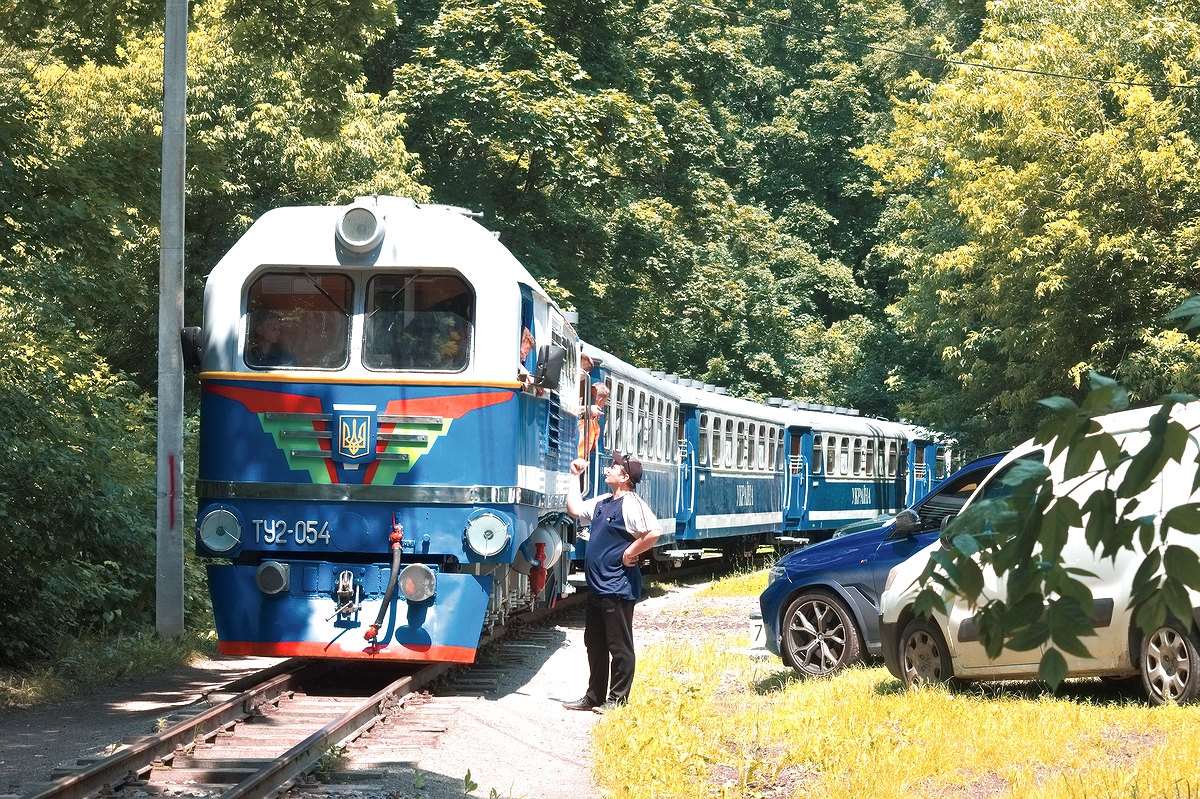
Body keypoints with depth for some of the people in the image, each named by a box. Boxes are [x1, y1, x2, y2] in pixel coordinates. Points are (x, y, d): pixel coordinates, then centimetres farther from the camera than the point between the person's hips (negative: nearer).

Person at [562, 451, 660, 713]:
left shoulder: (631, 504, -16)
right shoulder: (603, 502, 13)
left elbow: (653, 533, -28)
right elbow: (575, 509, 26)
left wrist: (629, 554, -18)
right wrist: (575, 477, 22)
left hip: (617, 589, -10)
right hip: (597, 587, 10)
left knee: (620, 647, 0)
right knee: (594, 644, 16)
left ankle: (618, 699, 6)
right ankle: (595, 697, 25)